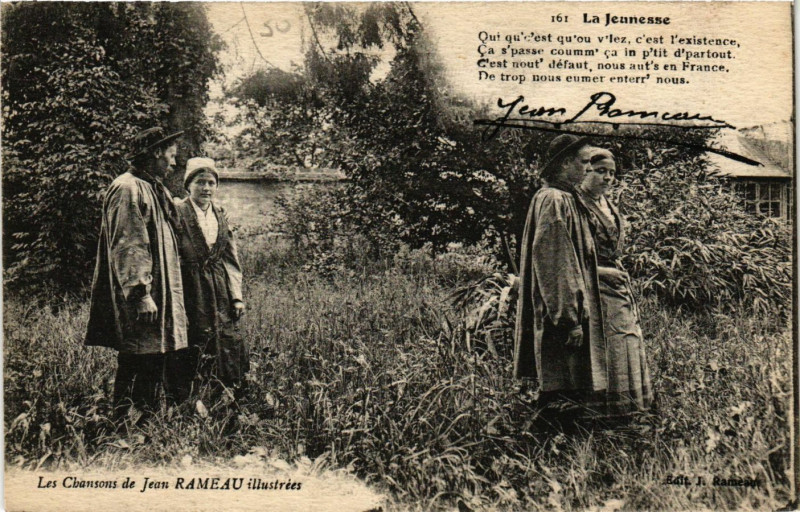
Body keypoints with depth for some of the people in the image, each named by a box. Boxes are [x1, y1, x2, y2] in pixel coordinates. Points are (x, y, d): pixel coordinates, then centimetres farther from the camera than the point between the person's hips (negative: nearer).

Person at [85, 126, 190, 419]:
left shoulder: (155, 189, 18)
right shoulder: (128, 189, -12)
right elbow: (128, 247, -19)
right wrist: (141, 293, -24)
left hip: (161, 295, 10)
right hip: (139, 301, -10)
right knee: (137, 365, -5)